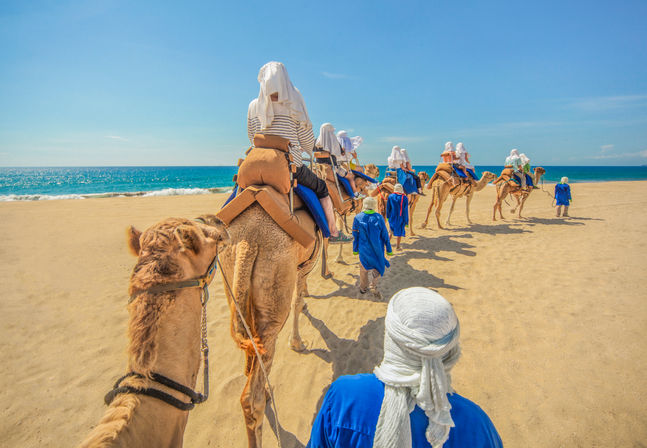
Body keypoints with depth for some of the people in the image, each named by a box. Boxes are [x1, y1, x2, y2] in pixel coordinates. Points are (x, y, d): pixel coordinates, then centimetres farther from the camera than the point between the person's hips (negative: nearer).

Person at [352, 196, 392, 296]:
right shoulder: (379, 218, -12)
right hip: (377, 249, -1)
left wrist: (355, 249, 8)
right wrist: (388, 249, 5)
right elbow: (385, 235, -5)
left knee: (364, 268, 19)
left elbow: (355, 235, -3)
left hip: (364, 249, 1)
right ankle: (373, 286, 6)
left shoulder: (357, 218, -11)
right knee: (376, 266, 20)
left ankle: (363, 288, 33)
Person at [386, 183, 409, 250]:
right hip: (400, 218, -2)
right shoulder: (404, 198, -12)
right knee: (399, 231, 10)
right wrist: (406, 221, -2)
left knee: (392, 229, 20)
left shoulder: (390, 196, -8)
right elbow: (406, 210, -9)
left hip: (392, 217, 2)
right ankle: (397, 246, 17)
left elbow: (388, 207, -1)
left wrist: (388, 216, 11)